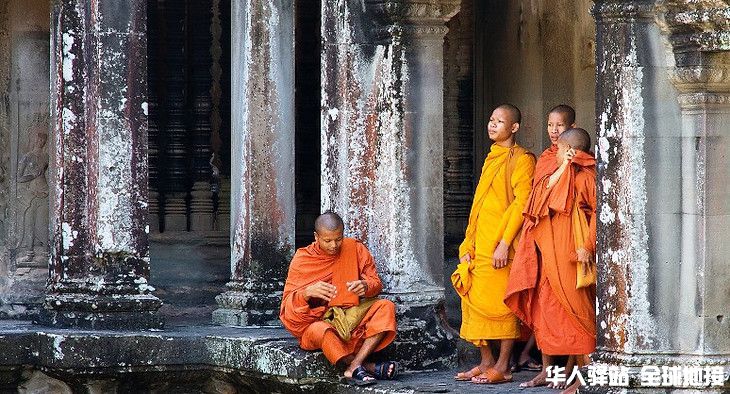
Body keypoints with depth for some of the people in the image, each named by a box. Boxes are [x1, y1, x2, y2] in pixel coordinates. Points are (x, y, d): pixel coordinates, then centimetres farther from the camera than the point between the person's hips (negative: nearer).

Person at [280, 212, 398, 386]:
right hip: (319, 320, -4)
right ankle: (369, 367, -27)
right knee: (320, 331, -39)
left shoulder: (355, 249, 2)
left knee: (386, 307, -22)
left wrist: (365, 286, -19)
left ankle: (354, 368, -32)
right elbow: (288, 305, -8)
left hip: (352, 315, 4)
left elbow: (375, 282, 6)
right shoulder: (302, 260, -5)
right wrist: (307, 293, -30)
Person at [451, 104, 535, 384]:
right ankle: (486, 362, 12)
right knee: (475, 301, 6)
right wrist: (469, 245, 14)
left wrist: (504, 243, -20)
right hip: (480, 245, 8)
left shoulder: (521, 160, -5)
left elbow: (522, 203, -13)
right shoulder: (491, 159, 20)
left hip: (502, 247, -8)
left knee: (502, 304, -7)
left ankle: (503, 367, -5)